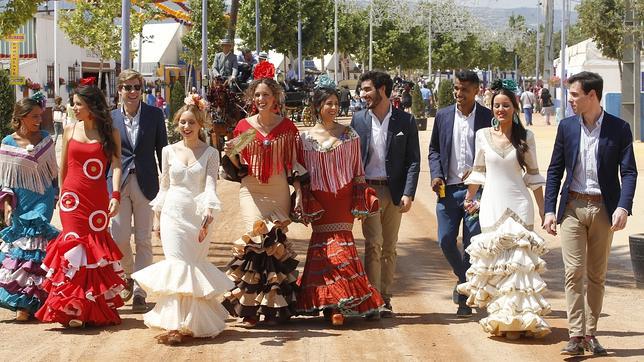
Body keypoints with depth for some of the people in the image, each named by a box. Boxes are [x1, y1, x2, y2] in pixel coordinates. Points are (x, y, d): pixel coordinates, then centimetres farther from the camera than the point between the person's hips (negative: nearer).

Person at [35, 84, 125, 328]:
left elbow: (116, 165, -7)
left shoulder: (110, 133, 1)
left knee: (97, 249, 2)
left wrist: (115, 195, -19)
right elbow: (63, 167, 15)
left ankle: (96, 308, 10)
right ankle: (72, 308, -7)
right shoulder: (70, 131, 7)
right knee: (75, 245, -8)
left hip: (98, 198, -1)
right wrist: (61, 194, 18)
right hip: (73, 197, 1)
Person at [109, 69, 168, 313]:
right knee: (118, 238, -3)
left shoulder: (154, 115, 3)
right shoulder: (111, 118, 5)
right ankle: (129, 275, 25)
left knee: (143, 240, 2)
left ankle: (139, 292, 8)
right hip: (118, 183, 1)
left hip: (145, 183, -1)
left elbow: (162, 150, 5)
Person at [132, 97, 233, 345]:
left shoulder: (210, 153, 0)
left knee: (194, 267, 3)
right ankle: (178, 323, -7)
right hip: (174, 215, 1)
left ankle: (192, 322, 10)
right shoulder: (169, 151, 6)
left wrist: (208, 214, -25)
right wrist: (158, 218, 13)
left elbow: (211, 185, -10)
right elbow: (164, 186, 13)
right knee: (178, 267, -7)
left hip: (199, 215, -1)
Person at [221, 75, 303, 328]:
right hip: (251, 190, -1)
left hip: (279, 191, 1)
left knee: (277, 243, -3)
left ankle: (273, 307, 7)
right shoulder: (244, 126, 4)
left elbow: (294, 164, 7)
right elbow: (238, 166, 11)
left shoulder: (287, 126, 4)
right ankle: (250, 308, -7)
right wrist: (230, 154, -9)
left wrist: (298, 193, 0)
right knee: (256, 239, -13)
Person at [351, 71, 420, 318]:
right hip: (368, 189, -1)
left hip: (394, 191, 1)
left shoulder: (405, 121, 2)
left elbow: (413, 160, 1)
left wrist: (408, 193, -9)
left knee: (389, 247, 7)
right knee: (373, 244, -11)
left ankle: (385, 299, 14)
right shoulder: (358, 120, 4)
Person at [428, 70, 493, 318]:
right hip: (448, 188, 3)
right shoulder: (443, 116, 8)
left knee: (473, 244, -1)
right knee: (446, 240, 0)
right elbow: (434, 149, 15)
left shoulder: (488, 117, -1)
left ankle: (466, 298, 10)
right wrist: (436, 174, -1)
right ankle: (464, 279, 27)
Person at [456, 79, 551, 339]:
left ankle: (519, 319, -4)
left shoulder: (525, 137, 2)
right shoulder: (483, 135, 4)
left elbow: (533, 175, 7)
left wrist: (543, 209, 6)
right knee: (494, 259, 0)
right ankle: (501, 318, 10)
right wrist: (470, 199, 22)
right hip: (492, 204, 1)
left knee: (519, 259, -8)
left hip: (519, 205, -1)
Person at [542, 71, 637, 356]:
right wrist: (549, 210, 1)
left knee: (597, 275, 7)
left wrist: (623, 207, -19)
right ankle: (576, 335, -7)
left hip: (603, 209, -1)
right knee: (574, 272, -6)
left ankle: (590, 334, 15)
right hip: (572, 207, 1)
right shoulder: (567, 127, 5)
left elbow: (628, 172, -4)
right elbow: (555, 170, 9)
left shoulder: (619, 129, -2)